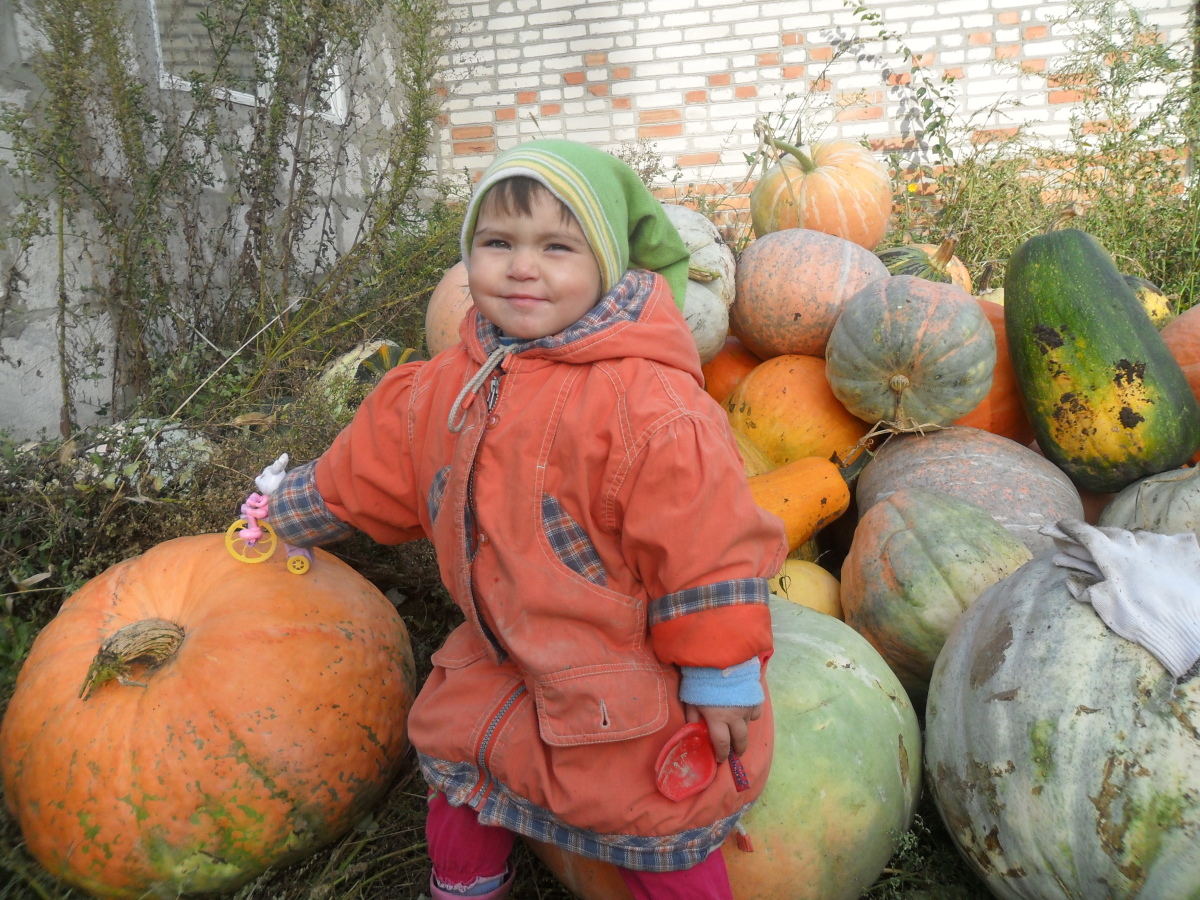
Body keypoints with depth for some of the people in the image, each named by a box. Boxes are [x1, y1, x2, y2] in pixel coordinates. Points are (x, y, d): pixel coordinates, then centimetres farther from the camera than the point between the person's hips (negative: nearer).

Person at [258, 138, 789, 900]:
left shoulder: (648, 401, -27)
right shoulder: (449, 387, -2)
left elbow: (706, 539, -24)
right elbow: (367, 469, 14)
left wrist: (720, 675, -17)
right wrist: (289, 512, 26)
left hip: (632, 687, -7)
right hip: (506, 664, 7)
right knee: (454, 737, 23)